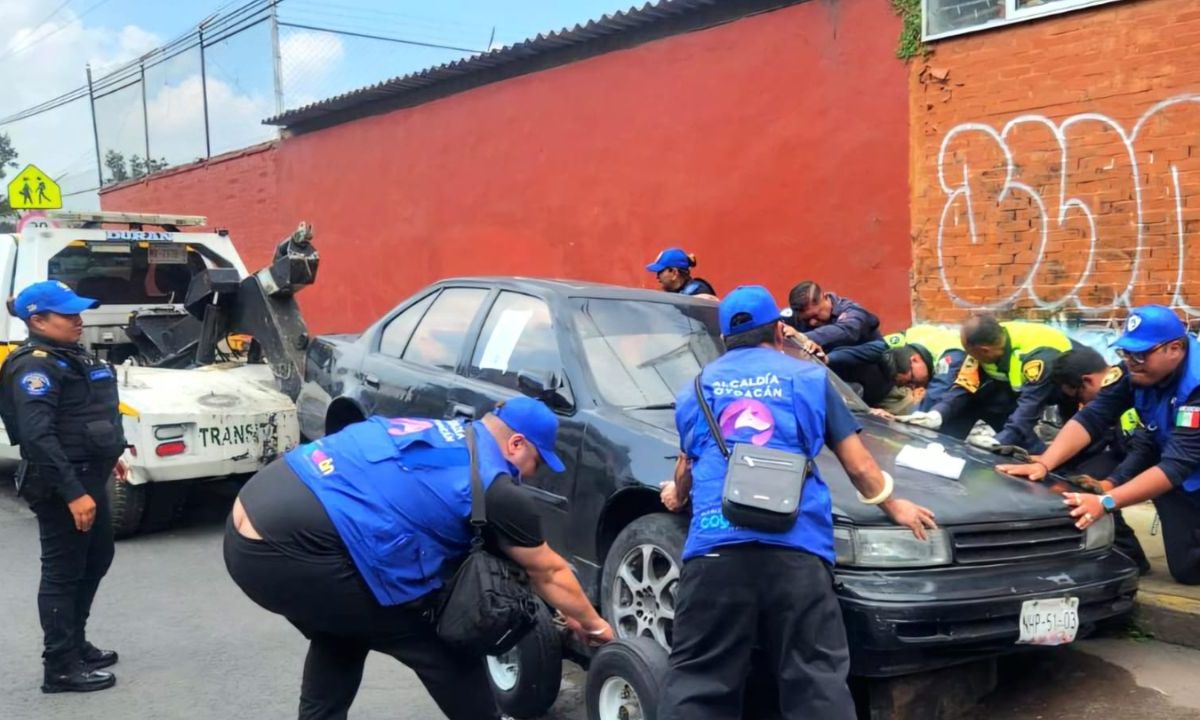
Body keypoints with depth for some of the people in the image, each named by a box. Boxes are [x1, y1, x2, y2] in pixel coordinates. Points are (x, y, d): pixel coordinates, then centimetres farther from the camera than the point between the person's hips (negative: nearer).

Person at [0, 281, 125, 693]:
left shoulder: (73, 356, 12)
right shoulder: (35, 365, -18)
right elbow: (38, 436, -26)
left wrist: (107, 455, 25)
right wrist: (72, 492, -29)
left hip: (88, 476, 10)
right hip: (60, 485, -10)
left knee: (96, 561, 19)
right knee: (63, 572, -1)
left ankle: (76, 644, 33)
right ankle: (60, 668, 9)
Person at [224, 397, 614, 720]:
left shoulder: (443, 436, 22)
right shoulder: (495, 488, -3)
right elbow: (548, 572, 11)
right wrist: (593, 625, 30)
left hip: (251, 529, 9)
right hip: (293, 551, -9)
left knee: (344, 629, 32)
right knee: (441, 639, 8)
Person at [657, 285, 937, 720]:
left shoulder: (698, 387, 22)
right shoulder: (809, 377, 16)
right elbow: (858, 464, 20)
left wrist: (677, 497, 56)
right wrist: (894, 507, 38)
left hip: (715, 545, 1)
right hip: (795, 545, -1)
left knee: (698, 680, 5)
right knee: (817, 679, 3)